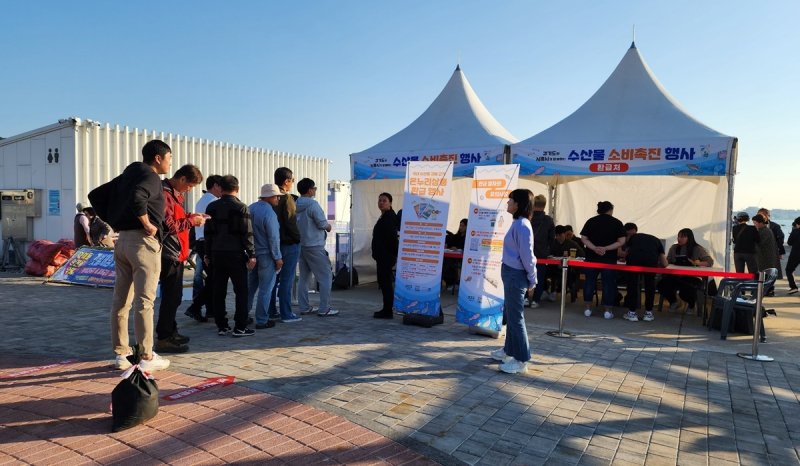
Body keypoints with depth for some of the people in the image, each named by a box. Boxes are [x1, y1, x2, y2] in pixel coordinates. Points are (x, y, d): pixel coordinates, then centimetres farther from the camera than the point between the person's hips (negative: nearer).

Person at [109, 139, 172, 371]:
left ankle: (121, 354, 18)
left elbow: (111, 201, 19)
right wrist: (147, 224, -18)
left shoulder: (128, 174, 18)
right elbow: (137, 198, -28)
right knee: (144, 301, -6)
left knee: (121, 299, 10)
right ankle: (146, 357, -2)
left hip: (122, 239, 9)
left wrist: (120, 223, 18)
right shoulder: (151, 177, -8)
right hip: (143, 241, -9)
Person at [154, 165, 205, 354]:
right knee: (171, 296, -6)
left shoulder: (174, 194, 17)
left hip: (176, 254, 10)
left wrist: (192, 216, 7)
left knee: (174, 295, 17)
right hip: (170, 254, -10)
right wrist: (192, 221, -11)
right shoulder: (165, 194, -16)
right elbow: (168, 226, -21)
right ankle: (163, 339, 1)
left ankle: (170, 331, 27)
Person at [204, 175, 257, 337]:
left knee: (218, 292, 8)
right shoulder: (241, 208, -7)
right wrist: (251, 255, -5)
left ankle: (221, 326, 12)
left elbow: (208, 233, 11)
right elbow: (247, 233, -10)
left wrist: (208, 254, 17)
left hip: (217, 254, 5)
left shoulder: (212, 207, 8)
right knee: (241, 291, 1)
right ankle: (239, 327, 0)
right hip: (236, 254, -5)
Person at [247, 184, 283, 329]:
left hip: (251, 254, 8)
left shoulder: (250, 208, 6)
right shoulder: (269, 213, -18)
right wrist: (278, 258, -10)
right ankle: (262, 321, 8)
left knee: (250, 286, 17)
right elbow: (273, 238, -18)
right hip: (265, 255, -8)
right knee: (265, 289, 2)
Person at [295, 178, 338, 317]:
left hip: (301, 245, 8)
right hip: (314, 246, -8)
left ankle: (304, 307, 17)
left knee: (304, 277, 13)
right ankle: (324, 309, -1)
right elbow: (322, 223, -17)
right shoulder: (312, 204, -15)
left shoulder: (296, 205, 6)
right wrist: (328, 226, 5)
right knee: (326, 276, 0)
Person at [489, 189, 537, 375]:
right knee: (509, 313, 19)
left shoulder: (522, 225, -18)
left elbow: (527, 255, -17)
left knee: (516, 317, -2)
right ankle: (509, 350, 34)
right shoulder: (517, 223, 11)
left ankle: (521, 360, 7)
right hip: (511, 273, 10)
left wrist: (532, 280, -11)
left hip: (515, 275, -10)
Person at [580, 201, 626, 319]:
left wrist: (595, 248, -13)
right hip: (609, 258, -1)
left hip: (591, 257, 2)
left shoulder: (591, 221, 4)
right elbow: (621, 242, -7)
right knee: (608, 283, 6)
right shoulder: (617, 223, 0)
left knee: (589, 282, 9)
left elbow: (583, 238, -4)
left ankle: (587, 309, 10)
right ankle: (607, 311, 8)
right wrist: (606, 248, -12)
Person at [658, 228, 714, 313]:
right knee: (662, 284, -25)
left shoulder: (698, 249, 1)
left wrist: (698, 263, -22)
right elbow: (667, 262, 9)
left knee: (685, 291, -33)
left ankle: (691, 304, 10)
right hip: (675, 277, 3)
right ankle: (673, 302, 10)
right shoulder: (674, 248, 10)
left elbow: (710, 261, -4)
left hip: (692, 278, -3)